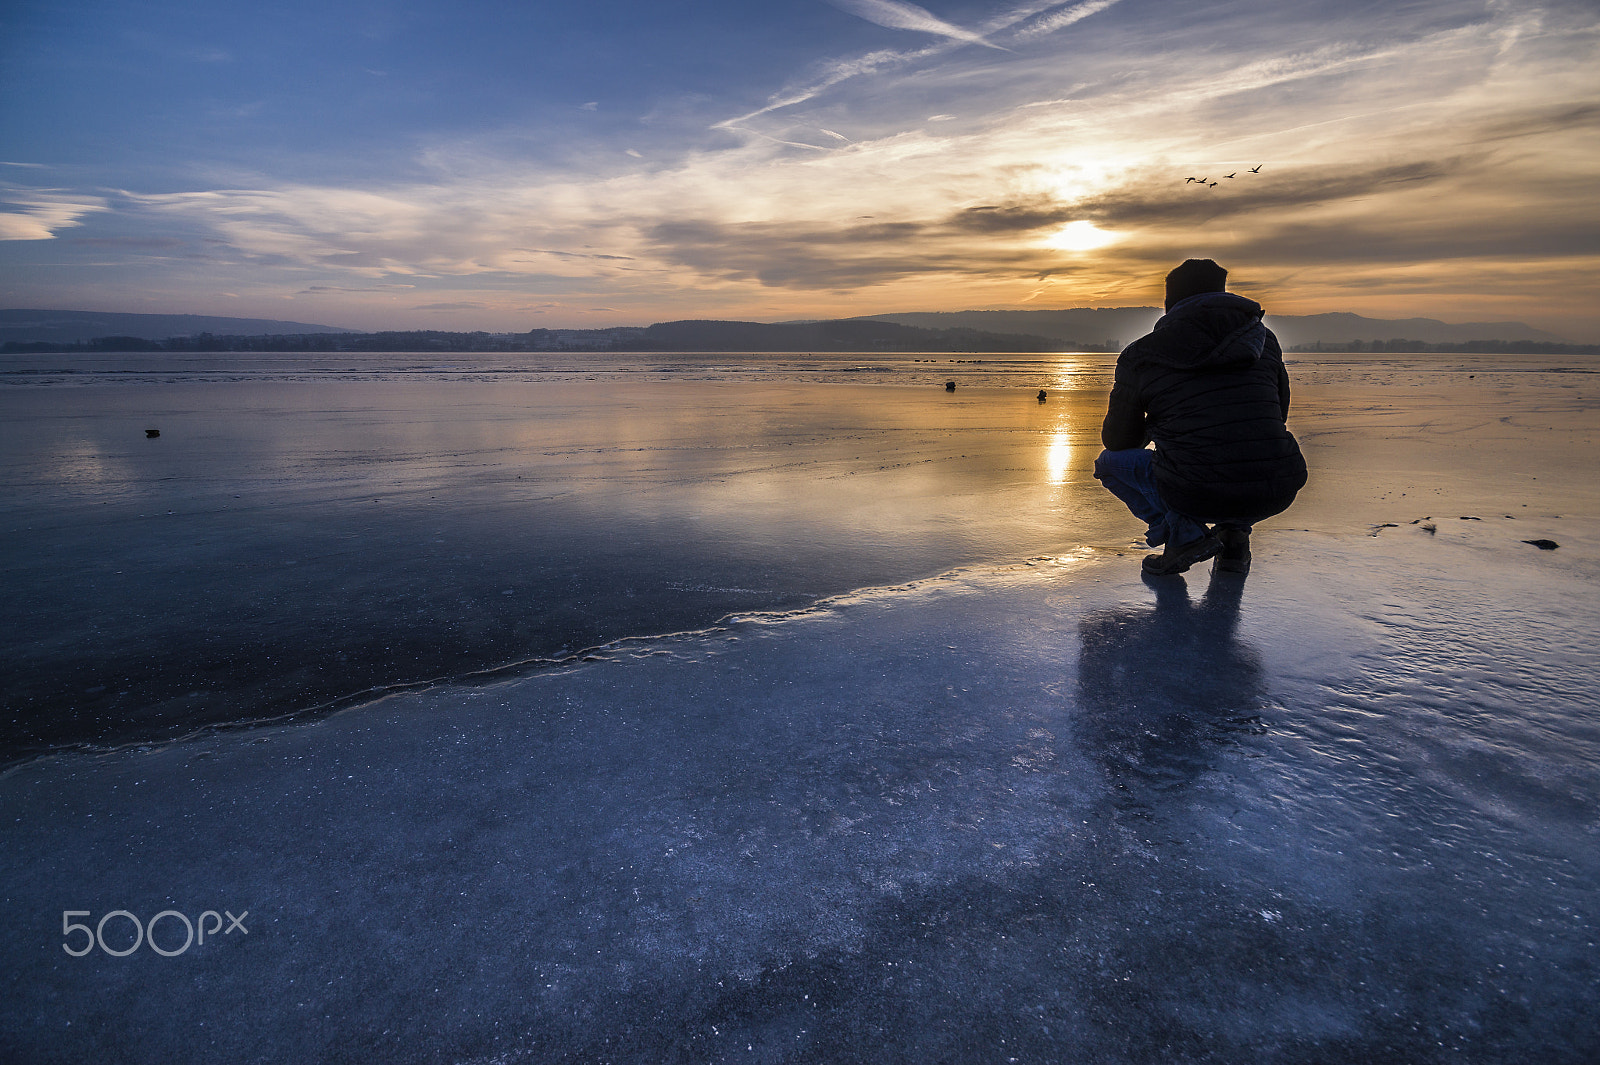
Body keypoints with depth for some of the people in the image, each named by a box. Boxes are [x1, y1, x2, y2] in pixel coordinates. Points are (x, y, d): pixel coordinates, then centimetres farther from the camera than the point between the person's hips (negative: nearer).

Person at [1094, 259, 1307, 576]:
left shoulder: (1140, 355, 3)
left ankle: (1185, 534, 1)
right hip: (1277, 496, 4)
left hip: (1198, 498, -4)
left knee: (1110, 461, 22)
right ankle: (1235, 532, 15)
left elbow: (1118, 440, 11)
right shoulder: (1265, 339, 13)